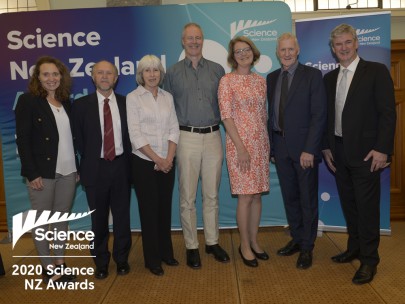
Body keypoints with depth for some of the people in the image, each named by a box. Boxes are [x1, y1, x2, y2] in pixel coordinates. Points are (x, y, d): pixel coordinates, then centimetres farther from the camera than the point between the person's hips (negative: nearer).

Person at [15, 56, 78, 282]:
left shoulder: (66, 102, 10)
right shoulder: (28, 101, -5)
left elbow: (72, 137, 11)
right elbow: (23, 140, -9)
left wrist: (77, 168, 8)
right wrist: (32, 173, -15)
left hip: (67, 171, 5)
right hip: (42, 172, -5)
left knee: (63, 218, 11)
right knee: (41, 221, 7)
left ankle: (60, 262, 24)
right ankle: (48, 268, 20)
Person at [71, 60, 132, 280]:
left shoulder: (126, 103, 3)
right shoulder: (81, 105, -1)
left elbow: (131, 134, 5)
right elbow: (78, 138, 2)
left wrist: (126, 159, -1)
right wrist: (89, 161, 1)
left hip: (121, 165, 1)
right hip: (95, 168, -1)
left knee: (122, 216, 10)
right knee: (99, 218, 9)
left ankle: (121, 259, 28)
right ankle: (101, 262, 27)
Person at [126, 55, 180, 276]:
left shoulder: (168, 97, 9)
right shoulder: (133, 98, -4)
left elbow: (174, 129, 4)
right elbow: (135, 135, -10)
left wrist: (169, 158, -9)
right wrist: (157, 159, -13)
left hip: (167, 163, 4)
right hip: (144, 163, -4)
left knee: (165, 208, 12)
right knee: (149, 209, 5)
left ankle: (166, 252, 28)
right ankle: (152, 259, 18)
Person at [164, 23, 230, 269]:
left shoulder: (217, 70, 9)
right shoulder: (173, 73, 6)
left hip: (213, 137, 2)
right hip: (187, 138, -1)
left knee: (212, 195, 9)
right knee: (188, 197, 3)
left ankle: (213, 242, 24)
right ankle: (192, 246, 15)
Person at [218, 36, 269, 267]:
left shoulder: (261, 81, 11)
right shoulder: (227, 81, -5)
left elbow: (264, 114, 14)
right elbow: (226, 116, -10)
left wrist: (268, 143, 9)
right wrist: (240, 147, -15)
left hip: (261, 143, 5)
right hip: (240, 143, -5)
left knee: (257, 194, 10)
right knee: (246, 196, -2)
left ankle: (254, 241, 25)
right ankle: (245, 246, 16)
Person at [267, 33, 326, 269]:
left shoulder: (313, 75, -5)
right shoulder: (272, 78, 11)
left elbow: (319, 115, -11)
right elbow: (271, 113, 12)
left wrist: (309, 150, -16)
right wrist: (271, 144, 5)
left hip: (304, 147, -4)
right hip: (280, 146, 5)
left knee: (308, 199, 6)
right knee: (289, 197, 14)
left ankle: (307, 248, 20)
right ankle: (296, 239, 31)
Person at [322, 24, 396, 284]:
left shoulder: (376, 71, -5)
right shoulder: (329, 78, 12)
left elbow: (388, 113, -10)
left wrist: (382, 150, -15)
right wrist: (327, 146, 8)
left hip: (365, 153, -5)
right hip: (339, 153, 6)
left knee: (367, 207, 1)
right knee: (349, 204, 15)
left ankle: (369, 260, 15)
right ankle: (355, 248, 32)